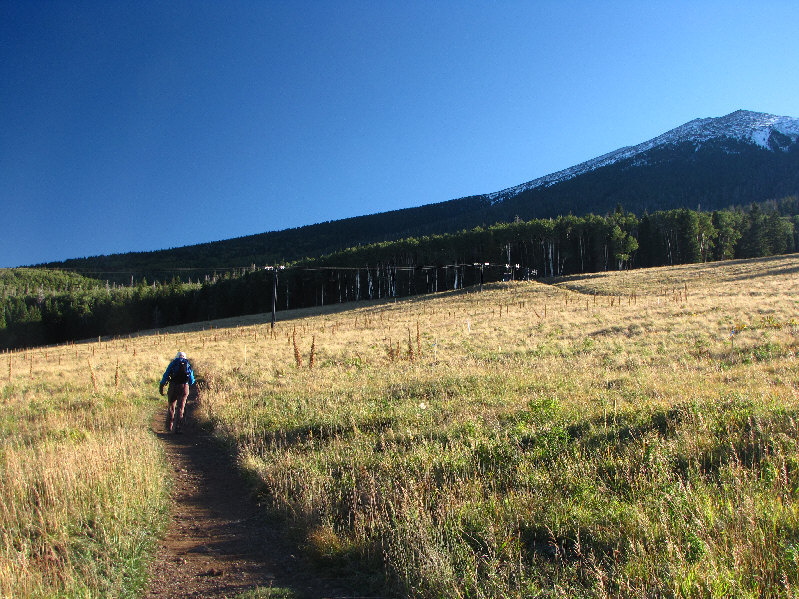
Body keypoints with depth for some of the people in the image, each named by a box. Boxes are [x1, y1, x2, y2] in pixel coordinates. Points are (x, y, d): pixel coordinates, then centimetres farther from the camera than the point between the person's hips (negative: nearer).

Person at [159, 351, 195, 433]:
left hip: (173, 386, 0)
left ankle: (169, 427, 15)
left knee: (171, 407, 13)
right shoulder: (188, 365, 14)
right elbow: (192, 381, 16)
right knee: (180, 408, 4)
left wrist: (161, 386, 4)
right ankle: (177, 427, -4)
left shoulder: (173, 363, 10)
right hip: (184, 387, 1)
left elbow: (166, 375, 1)